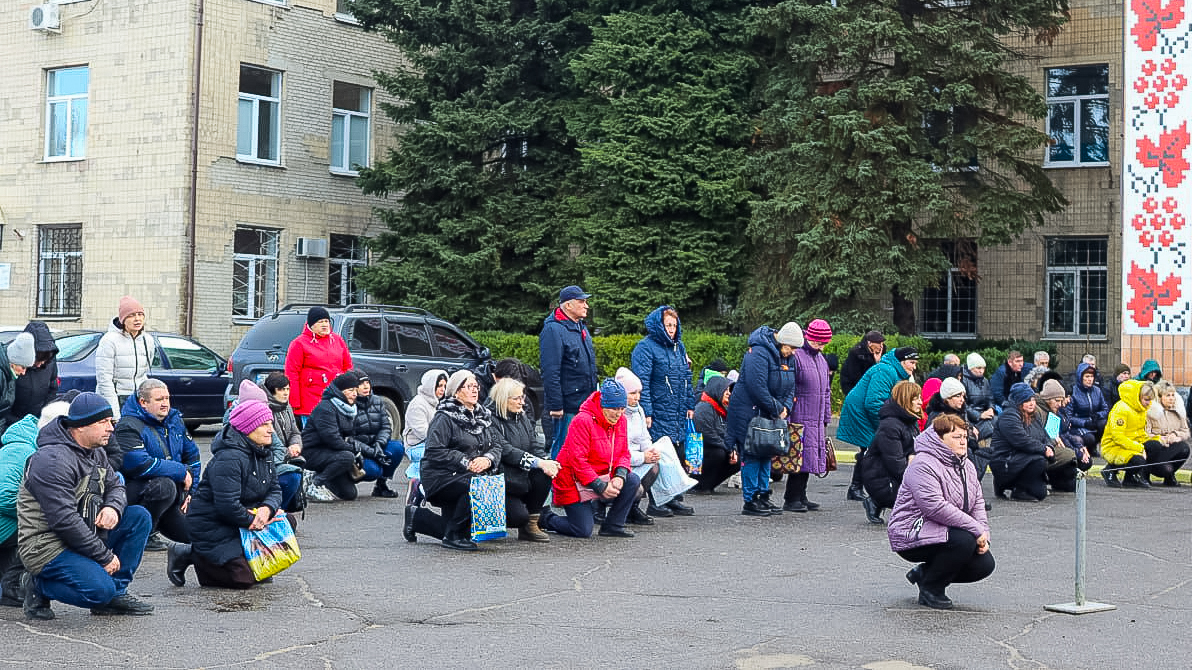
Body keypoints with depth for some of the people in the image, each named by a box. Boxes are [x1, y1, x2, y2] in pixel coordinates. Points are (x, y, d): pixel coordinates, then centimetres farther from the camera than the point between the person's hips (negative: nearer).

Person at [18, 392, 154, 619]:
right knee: (100, 590, -27)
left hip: (83, 534, 9)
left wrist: (113, 507, -9)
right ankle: (39, 586, 0)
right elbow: (64, 521, -26)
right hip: (47, 546, -9)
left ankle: (116, 592, 1)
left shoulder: (96, 452, 8)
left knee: (139, 516, -2)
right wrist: (106, 556, -21)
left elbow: (115, 485, 19)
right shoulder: (53, 460, -22)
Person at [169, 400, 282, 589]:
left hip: (239, 520, 9)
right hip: (210, 525, -9)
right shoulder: (229, 458, -24)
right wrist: (253, 521, -17)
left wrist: (267, 509, -17)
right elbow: (227, 505, -29)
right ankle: (189, 554, 2)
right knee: (243, 578, -15)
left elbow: (274, 489, 5)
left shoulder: (264, 452, 5)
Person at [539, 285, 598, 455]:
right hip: (566, 408, -9)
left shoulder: (581, 327, 15)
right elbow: (550, 372, -19)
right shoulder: (553, 330, -15)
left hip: (586, 405, 9)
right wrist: (556, 406, -21)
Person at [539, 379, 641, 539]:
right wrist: (600, 486, -25)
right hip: (574, 482, -7)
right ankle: (546, 517, 15)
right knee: (583, 530, -12)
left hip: (603, 477, 7)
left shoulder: (620, 420, 2)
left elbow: (623, 453, 7)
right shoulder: (583, 421, -21)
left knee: (632, 481, -15)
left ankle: (613, 525, -1)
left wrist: (619, 476, -15)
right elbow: (577, 460, -24)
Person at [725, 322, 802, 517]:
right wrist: (776, 409, -18)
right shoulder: (759, 354, -21)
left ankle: (763, 496, 18)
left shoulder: (788, 358, 9)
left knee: (766, 453, 11)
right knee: (752, 455, -7)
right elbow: (757, 387, -26)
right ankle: (750, 501, -3)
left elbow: (790, 386, 15)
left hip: (768, 415, 9)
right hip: (748, 412, -9)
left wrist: (785, 407, -4)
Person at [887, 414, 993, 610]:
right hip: (911, 535, -9)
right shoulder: (923, 465, -19)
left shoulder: (966, 467, 12)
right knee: (965, 540, -30)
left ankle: (923, 572, 15)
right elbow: (935, 507, -28)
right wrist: (976, 530, -26)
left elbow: (977, 502, 14)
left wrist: (983, 533, -5)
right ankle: (930, 589, -10)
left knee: (985, 564, -3)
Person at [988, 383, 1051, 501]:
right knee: (1039, 461, -30)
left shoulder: (1032, 418, 16)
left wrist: (1049, 448, -9)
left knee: (1040, 493, -2)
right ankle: (1018, 491, -14)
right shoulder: (1009, 416, -14)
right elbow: (1022, 440, -25)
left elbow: (1045, 437, 14)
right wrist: (1043, 449, -20)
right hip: (1003, 464, -9)